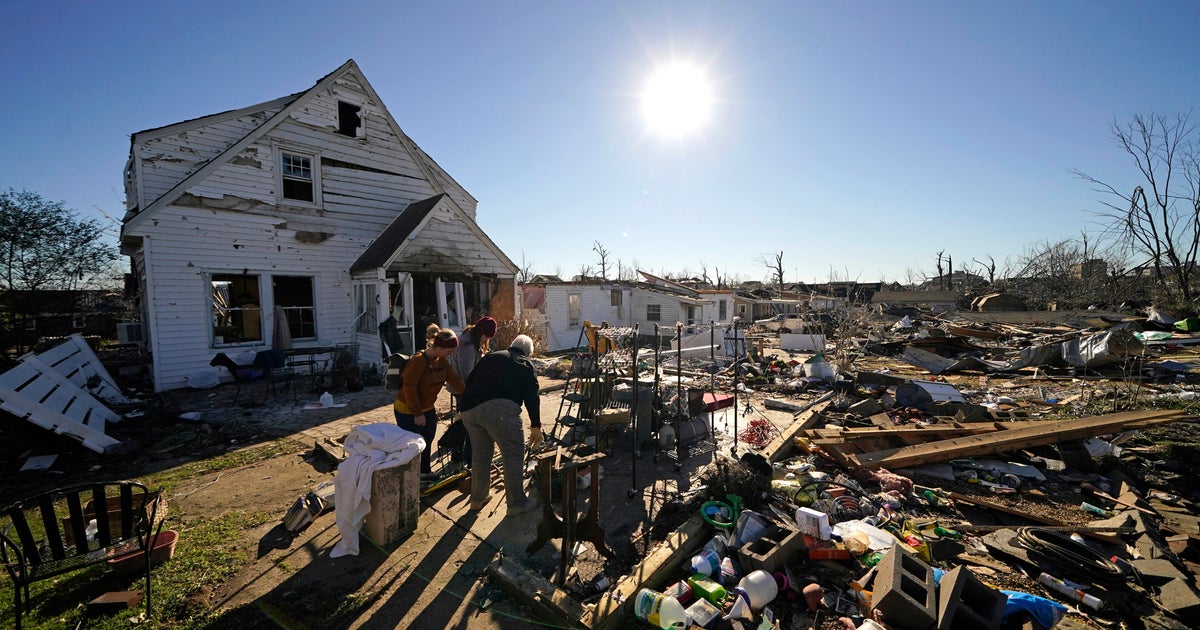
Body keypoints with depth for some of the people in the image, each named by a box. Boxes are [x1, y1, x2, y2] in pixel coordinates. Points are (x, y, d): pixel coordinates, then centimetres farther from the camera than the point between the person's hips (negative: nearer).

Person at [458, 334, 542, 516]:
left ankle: (477, 500, 36)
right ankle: (516, 503, 17)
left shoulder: (489, 358, 30)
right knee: (513, 456, 8)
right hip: (500, 409, -6)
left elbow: (469, 383, 27)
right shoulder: (525, 365, 17)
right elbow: (531, 396, 9)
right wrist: (536, 426, 13)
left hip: (469, 410, 6)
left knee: (479, 455, 22)